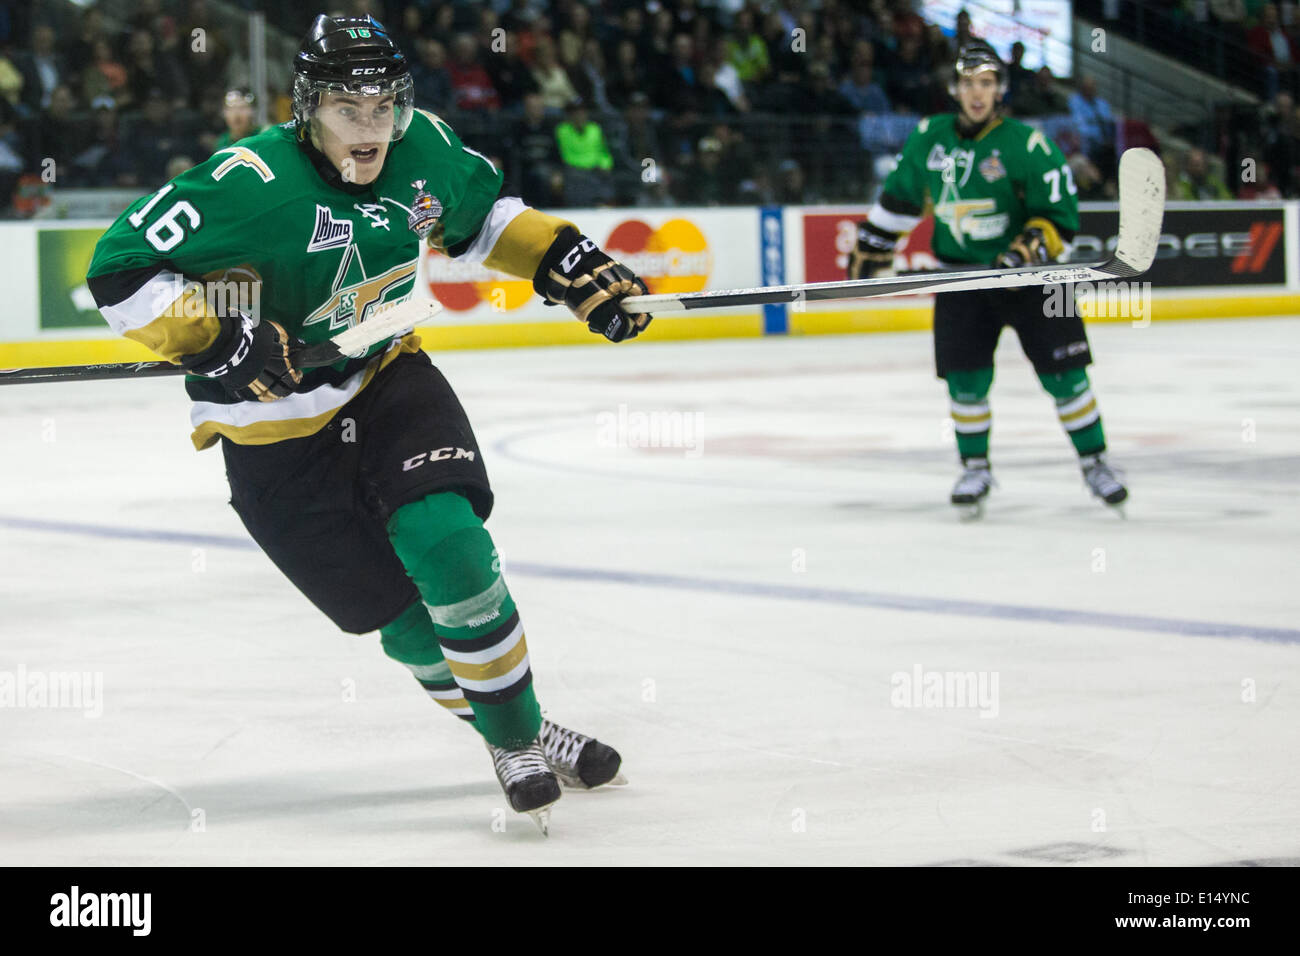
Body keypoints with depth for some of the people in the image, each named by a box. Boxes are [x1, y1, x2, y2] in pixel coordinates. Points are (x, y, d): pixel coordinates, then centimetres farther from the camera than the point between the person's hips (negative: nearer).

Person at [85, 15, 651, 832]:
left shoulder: (425, 150, -7)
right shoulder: (251, 184, -26)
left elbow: (484, 215, 15)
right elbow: (121, 269, -24)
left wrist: (570, 263, 3)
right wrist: (214, 340, -33)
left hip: (387, 382, 4)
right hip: (278, 435, -4)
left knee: (446, 544, -20)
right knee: (405, 612, -2)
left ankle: (524, 732, -2)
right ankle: (518, 749, 17)